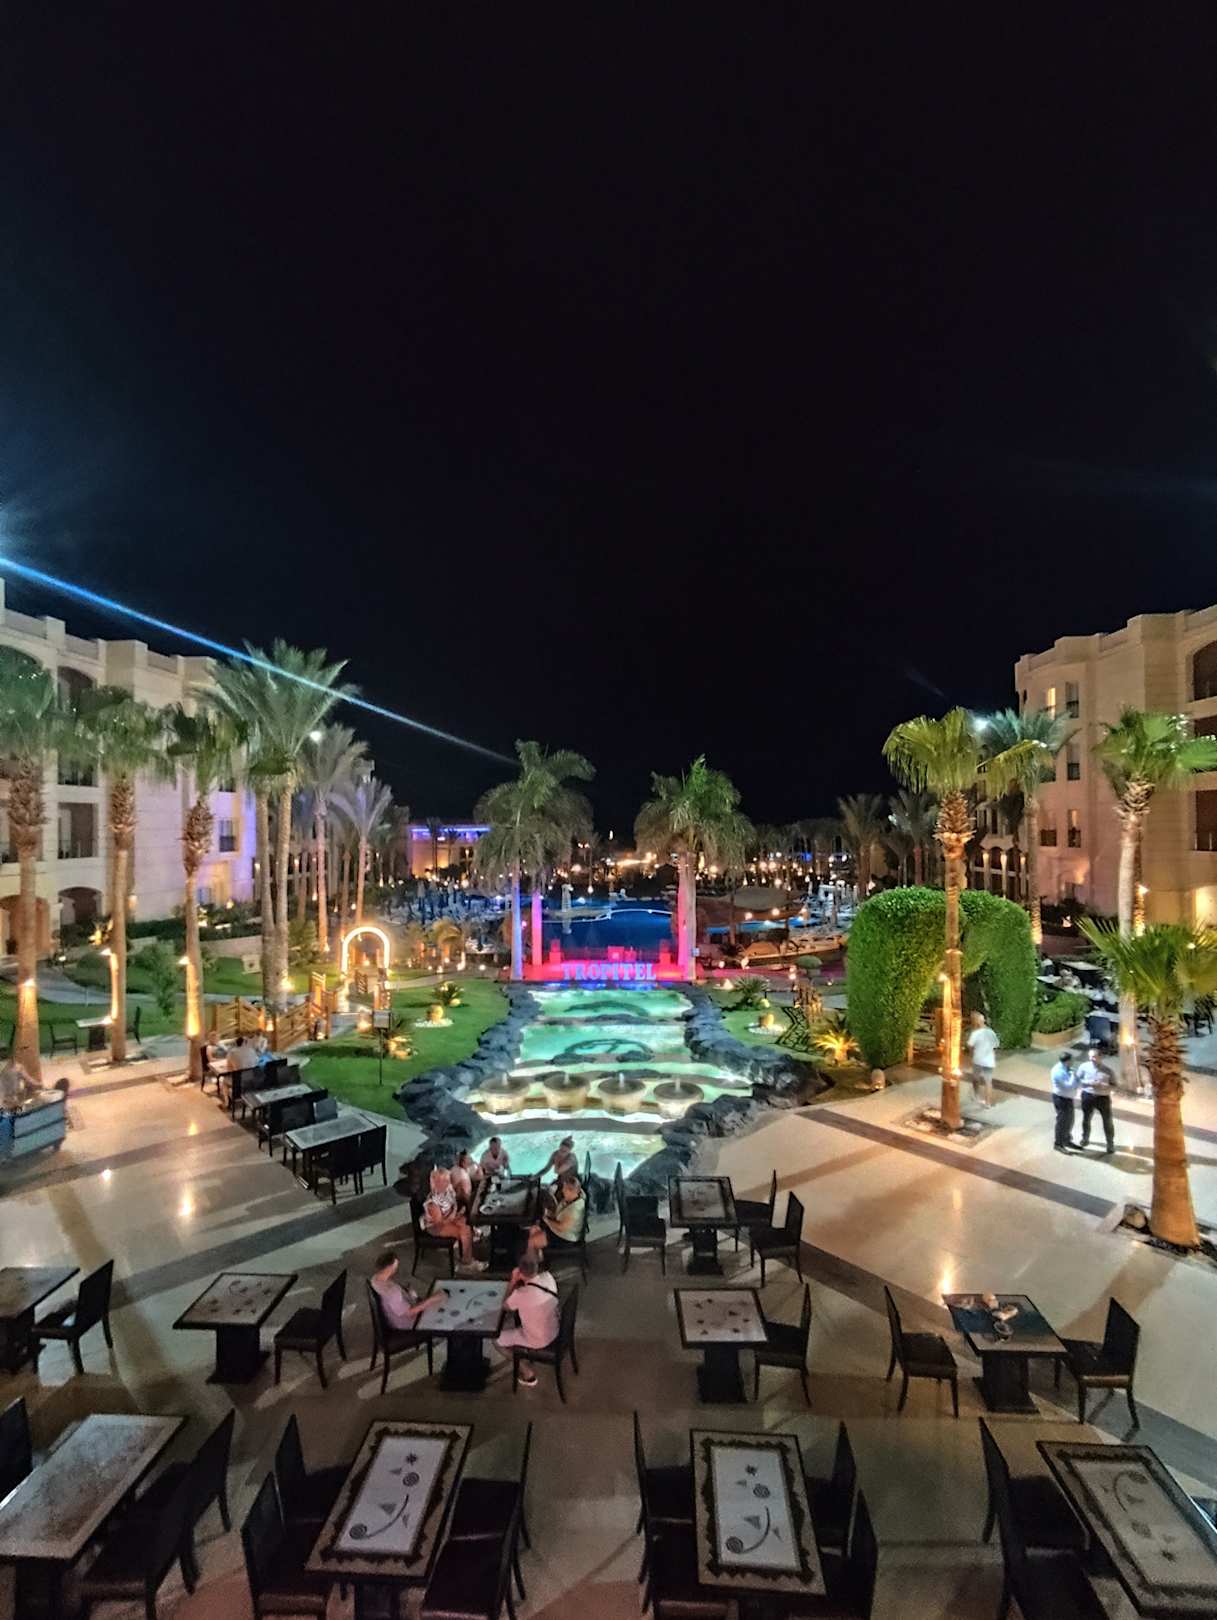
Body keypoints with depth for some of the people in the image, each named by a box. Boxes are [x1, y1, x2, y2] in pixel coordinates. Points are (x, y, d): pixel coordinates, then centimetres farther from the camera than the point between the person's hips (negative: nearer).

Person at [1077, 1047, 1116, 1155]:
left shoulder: (1107, 1070, -9)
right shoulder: (1084, 1067, -8)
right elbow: (1078, 1080, -3)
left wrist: (1103, 1086, -23)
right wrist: (1088, 1083, -19)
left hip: (1103, 1097, -1)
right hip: (1088, 1096, 1)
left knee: (1108, 1122, 4)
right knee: (1086, 1119, 17)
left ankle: (1110, 1144, 22)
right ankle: (1085, 1139, 37)